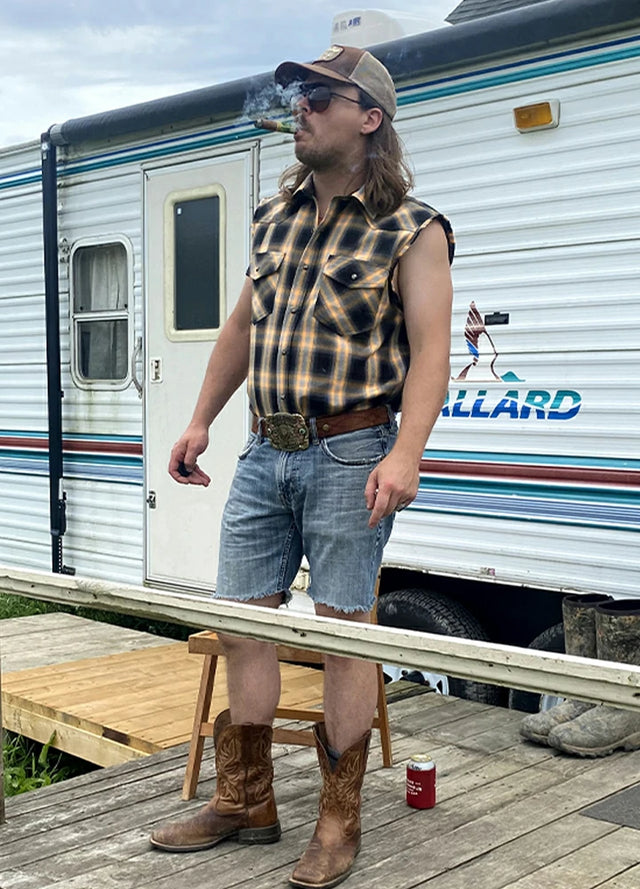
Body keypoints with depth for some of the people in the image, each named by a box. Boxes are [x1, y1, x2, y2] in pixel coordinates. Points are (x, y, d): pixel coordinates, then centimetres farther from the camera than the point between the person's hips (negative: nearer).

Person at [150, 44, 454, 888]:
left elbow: (429, 349, -13)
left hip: (348, 454, -6)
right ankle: (245, 802, 25)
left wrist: (405, 454, -25)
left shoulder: (411, 229, -5)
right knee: (242, 622, 9)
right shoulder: (273, 216, 14)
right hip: (264, 452, 6)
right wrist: (201, 421, 17)